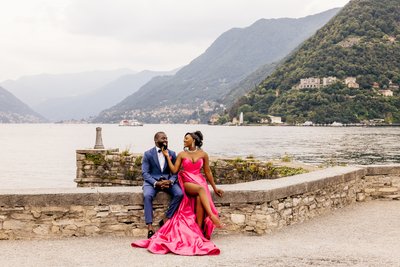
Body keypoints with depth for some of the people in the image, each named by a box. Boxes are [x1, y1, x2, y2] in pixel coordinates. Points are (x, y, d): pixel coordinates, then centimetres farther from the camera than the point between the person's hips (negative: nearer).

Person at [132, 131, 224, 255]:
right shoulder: (182, 154, 10)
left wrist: (214, 187, 13)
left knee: (200, 199, -34)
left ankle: (199, 231, -31)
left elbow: (207, 172, 13)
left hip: (200, 181, 1)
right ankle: (212, 215, -48)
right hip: (187, 182, -1)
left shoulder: (203, 154, 9)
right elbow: (174, 170, 2)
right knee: (201, 189, -36)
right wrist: (167, 156, 2)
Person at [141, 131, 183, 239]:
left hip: (167, 180, 3)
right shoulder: (148, 154, -2)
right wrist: (156, 183, -23)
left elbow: (175, 172, 5)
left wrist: (170, 181, -18)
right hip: (152, 181, -3)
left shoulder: (172, 154, 6)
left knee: (179, 194, -25)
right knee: (147, 195, -34)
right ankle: (149, 226, -31)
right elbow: (145, 173, -6)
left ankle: (165, 220, -14)